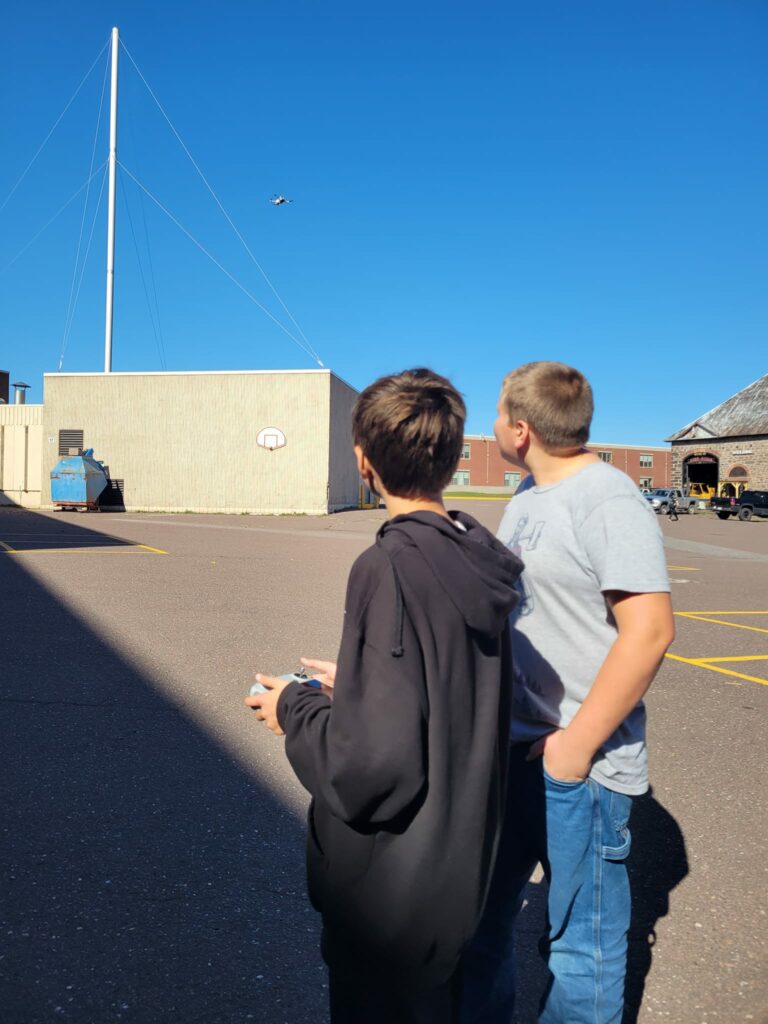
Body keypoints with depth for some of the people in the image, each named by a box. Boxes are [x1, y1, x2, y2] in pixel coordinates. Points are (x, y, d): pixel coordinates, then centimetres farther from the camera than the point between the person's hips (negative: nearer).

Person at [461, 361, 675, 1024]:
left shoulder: (608, 503, -19)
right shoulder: (528, 495, 9)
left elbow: (650, 630, -25)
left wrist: (578, 743, -21)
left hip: (581, 763, -9)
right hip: (509, 743, 9)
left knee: (582, 937, 9)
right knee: (484, 908, 23)